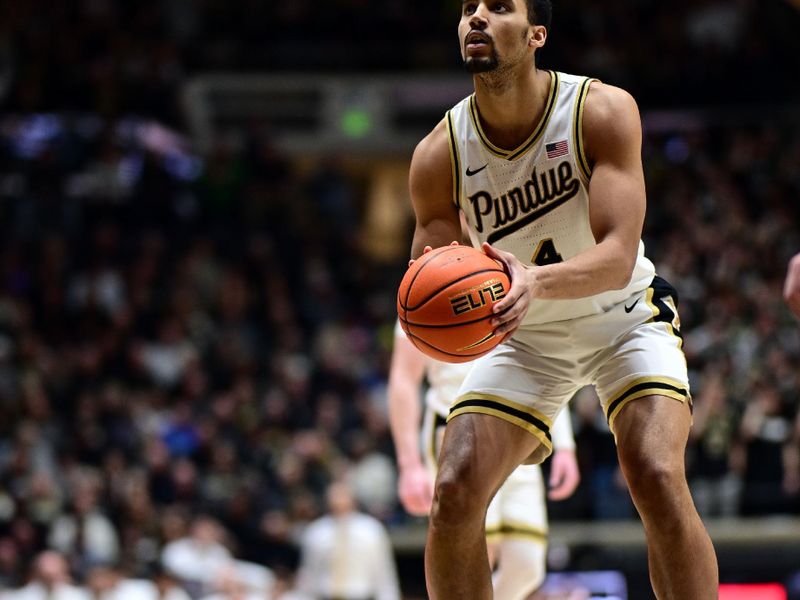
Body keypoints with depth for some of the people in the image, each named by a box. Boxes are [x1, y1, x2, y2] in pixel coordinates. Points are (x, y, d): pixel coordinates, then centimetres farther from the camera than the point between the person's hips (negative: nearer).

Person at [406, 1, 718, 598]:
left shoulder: (603, 111, -24)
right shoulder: (440, 155, -17)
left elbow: (618, 257, -31)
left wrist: (538, 281, -52)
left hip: (623, 317, -2)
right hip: (525, 335, 2)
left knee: (658, 479, -24)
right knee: (454, 495, -12)